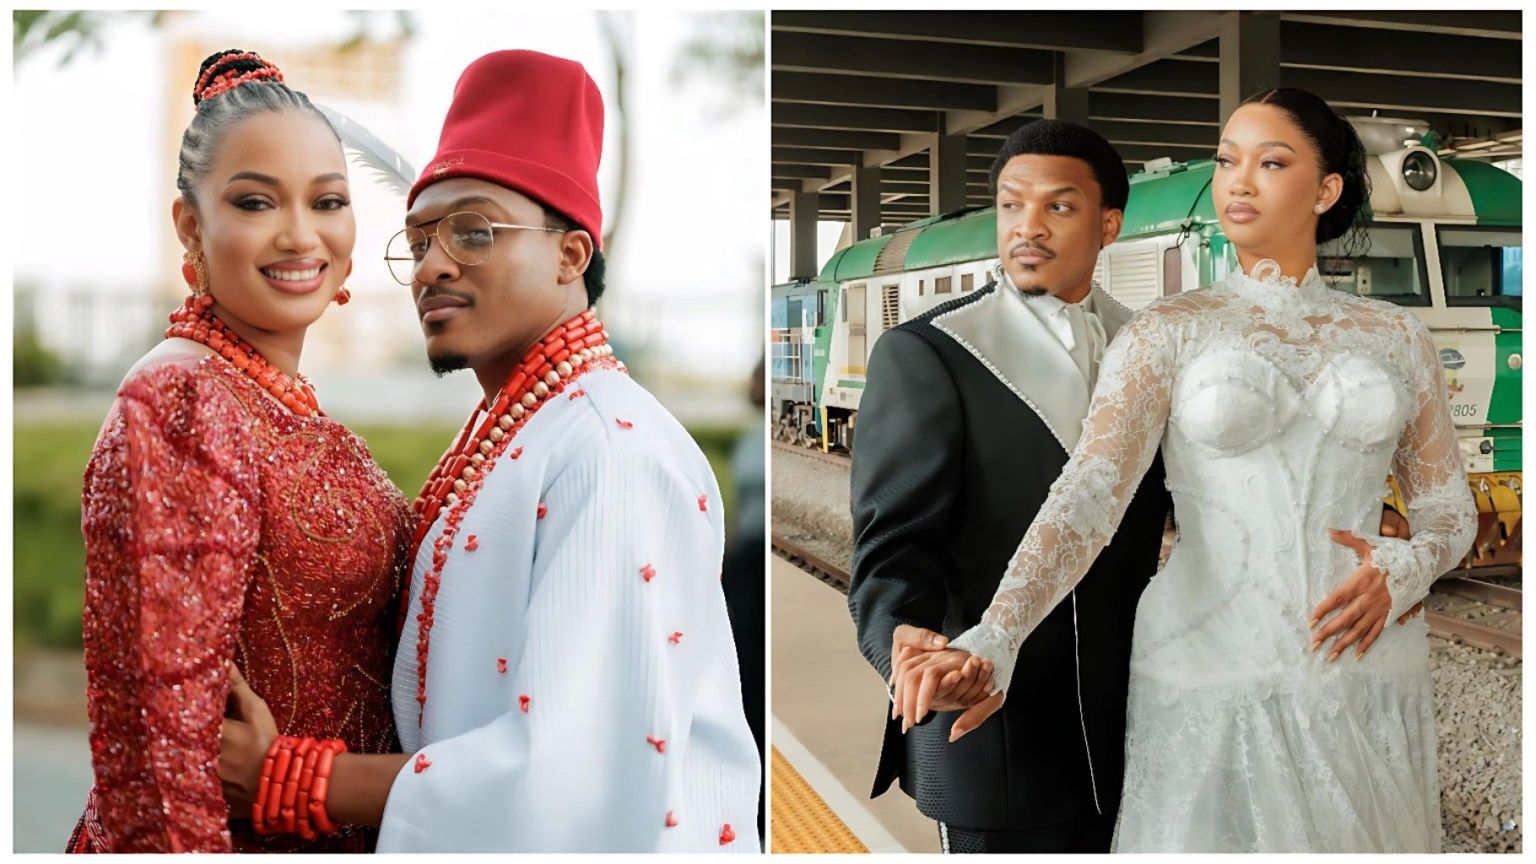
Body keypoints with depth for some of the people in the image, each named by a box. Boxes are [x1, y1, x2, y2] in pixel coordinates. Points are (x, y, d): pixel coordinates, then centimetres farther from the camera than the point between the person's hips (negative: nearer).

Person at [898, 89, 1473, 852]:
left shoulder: (1396, 336, 6)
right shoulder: (1167, 331, -3)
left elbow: (1450, 510, 12)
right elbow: (1088, 494, -16)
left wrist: (1402, 570, -12)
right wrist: (991, 642, -31)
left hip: (1366, 673, 3)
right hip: (1214, 679, -2)